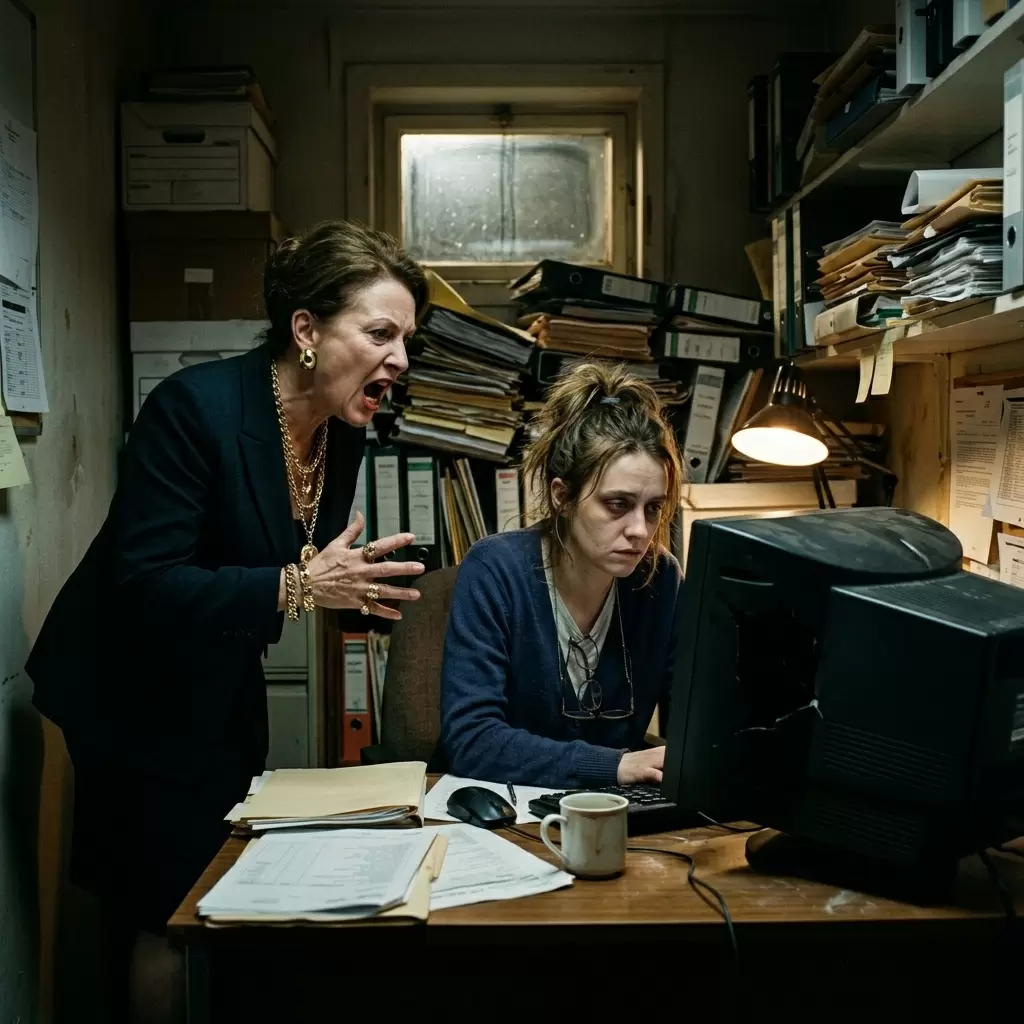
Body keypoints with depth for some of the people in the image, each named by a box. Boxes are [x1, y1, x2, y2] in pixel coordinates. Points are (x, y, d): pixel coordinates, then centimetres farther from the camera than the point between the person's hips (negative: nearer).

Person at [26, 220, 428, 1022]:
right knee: (170, 925, 0)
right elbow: (144, 586, -30)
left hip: (222, 699, 7)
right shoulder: (195, 405, -25)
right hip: (125, 698, -7)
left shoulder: (343, 432, -3)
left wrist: (352, 586, -9)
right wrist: (298, 587, -37)